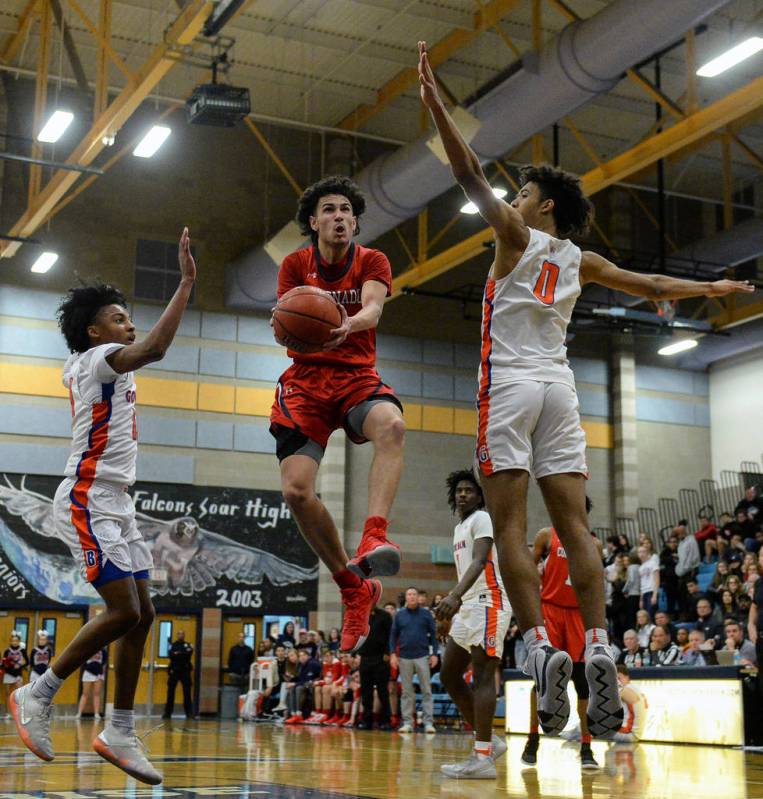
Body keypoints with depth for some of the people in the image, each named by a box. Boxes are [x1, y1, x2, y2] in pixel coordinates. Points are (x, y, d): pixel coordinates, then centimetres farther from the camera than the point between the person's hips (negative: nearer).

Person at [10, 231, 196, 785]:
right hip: (89, 501, -10)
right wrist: (186, 284, -27)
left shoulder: (82, 366, 18)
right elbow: (153, 350, -29)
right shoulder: (98, 357, -9)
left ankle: (121, 733, 7)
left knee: (141, 614, 4)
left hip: (114, 502, 10)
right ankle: (38, 696, -2)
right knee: (123, 612, -17)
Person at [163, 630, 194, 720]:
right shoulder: (173, 645, 7)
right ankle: (167, 712, 6)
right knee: (170, 692, 0)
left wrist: (178, 654, -16)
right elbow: (170, 655, -9)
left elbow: (189, 653, -10)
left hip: (185, 671, 0)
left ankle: (189, 713, 3)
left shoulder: (188, 645, 9)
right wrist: (183, 655, -17)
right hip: (174, 671, 0)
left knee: (187, 692, -1)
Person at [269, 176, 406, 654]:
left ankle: (374, 536, -49)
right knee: (296, 490, -16)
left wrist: (349, 324, -41)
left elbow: (372, 307, -17)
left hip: (358, 376, -1)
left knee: (392, 425, -37)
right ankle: (355, 589, 1)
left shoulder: (372, 262, 4)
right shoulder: (295, 265, 8)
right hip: (306, 381, 1)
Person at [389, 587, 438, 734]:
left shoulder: (426, 614, 3)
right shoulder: (399, 615, 6)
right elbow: (393, 635, 7)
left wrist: (434, 654, -3)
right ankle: (407, 722, 8)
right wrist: (393, 654, -2)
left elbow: (433, 634, 4)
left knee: (426, 690, -2)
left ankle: (428, 722, 0)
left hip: (422, 656, -1)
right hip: (404, 658, 1)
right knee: (407, 691, 5)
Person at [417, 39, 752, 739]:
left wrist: (435, 104, -5)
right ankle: (599, 648, -12)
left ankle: (542, 646, -21)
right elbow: (651, 285, 26)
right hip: (559, 386, 5)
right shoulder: (581, 261, 16)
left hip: (510, 384, -5)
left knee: (509, 524, -8)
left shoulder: (518, 237, 3)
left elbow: (470, 174, -4)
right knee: (574, 525, -1)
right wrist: (712, 289, 42)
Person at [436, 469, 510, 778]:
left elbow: (479, 561, -23)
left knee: (482, 676, -14)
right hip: (467, 606, 10)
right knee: (449, 676, 8)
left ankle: (483, 759, -16)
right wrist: (448, 613, 25)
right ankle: (488, 741, 13)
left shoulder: (482, 519, -7)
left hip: (488, 603, -10)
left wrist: (454, 596, -37)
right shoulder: (459, 528, 21)